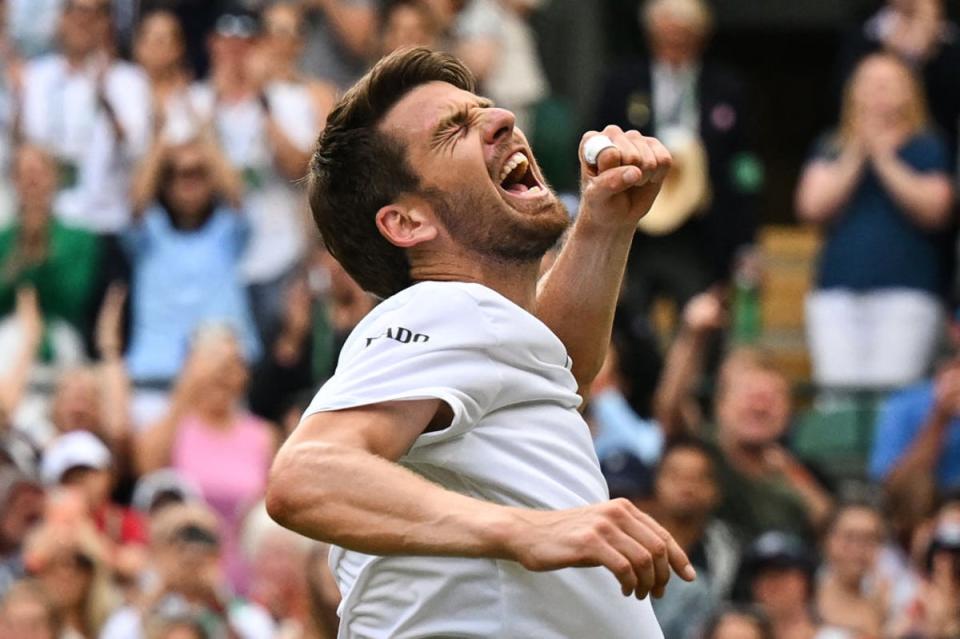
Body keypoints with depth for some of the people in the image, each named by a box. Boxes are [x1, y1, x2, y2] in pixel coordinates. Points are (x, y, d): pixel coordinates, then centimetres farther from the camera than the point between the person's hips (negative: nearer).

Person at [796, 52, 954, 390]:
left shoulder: (927, 148, 10)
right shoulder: (831, 149, 16)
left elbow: (934, 210, -5)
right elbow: (813, 207, 3)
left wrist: (884, 160, -6)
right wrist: (854, 158, -3)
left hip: (906, 290, -2)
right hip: (838, 290, 2)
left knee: (894, 390, -15)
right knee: (838, 390, -10)